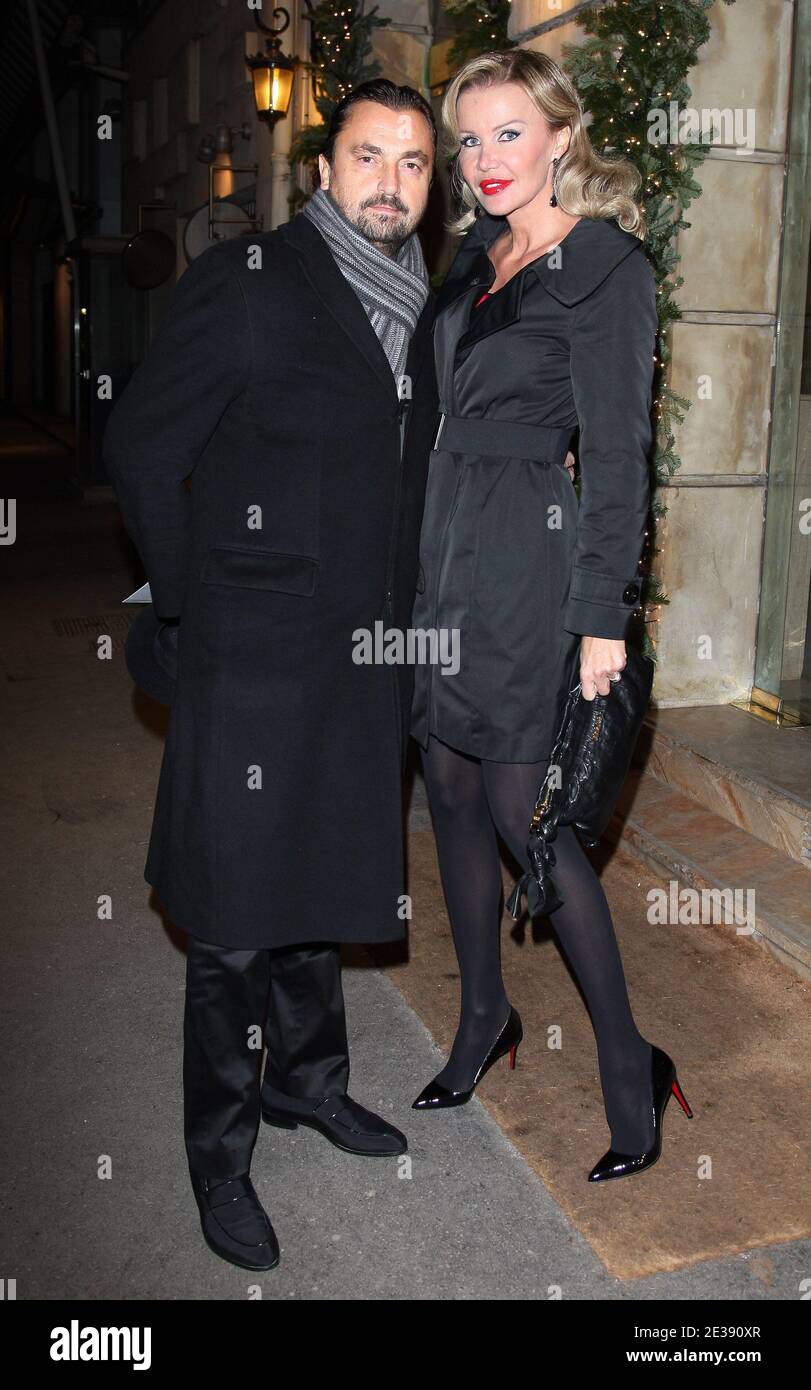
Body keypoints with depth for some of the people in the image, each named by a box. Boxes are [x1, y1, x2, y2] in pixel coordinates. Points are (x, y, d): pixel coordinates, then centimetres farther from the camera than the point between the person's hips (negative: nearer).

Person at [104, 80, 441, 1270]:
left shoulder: (415, 311, 11)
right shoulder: (245, 284, -11)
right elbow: (140, 450, -8)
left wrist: (391, 612, 13)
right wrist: (194, 599, -4)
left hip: (364, 659, 7)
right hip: (255, 667, -6)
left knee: (321, 889, 20)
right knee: (234, 924, 4)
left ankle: (306, 1079, 41)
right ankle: (219, 1154, 21)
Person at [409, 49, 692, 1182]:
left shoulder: (605, 267, -8)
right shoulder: (476, 256, 14)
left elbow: (618, 451, -12)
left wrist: (605, 615, -15)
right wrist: (418, 557, 15)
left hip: (527, 556, -7)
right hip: (442, 543, 8)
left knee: (523, 815, -5)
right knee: (451, 793, 11)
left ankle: (628, 1065, 11)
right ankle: (484, 1019, 29)